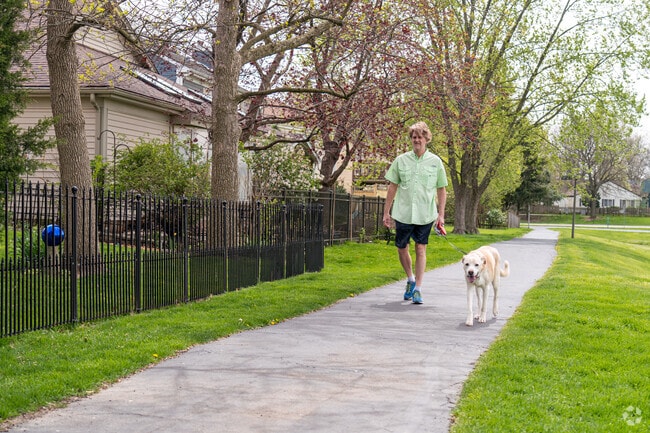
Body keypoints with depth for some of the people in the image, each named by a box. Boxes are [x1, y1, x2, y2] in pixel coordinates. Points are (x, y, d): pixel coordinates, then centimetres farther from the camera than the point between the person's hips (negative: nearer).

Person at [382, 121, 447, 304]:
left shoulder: (435, 162, 2)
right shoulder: (401, 160, 4)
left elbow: (441, 190, 6)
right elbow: (393, 187, 8)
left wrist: (441, 215, 1)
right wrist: (386, 212, 6)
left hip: (425, 214, -2)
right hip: (403, 213, 2)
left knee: (421, 249, -2)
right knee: (402, 248, 10)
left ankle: (417, 289, 4)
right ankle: (410, 279, 34)